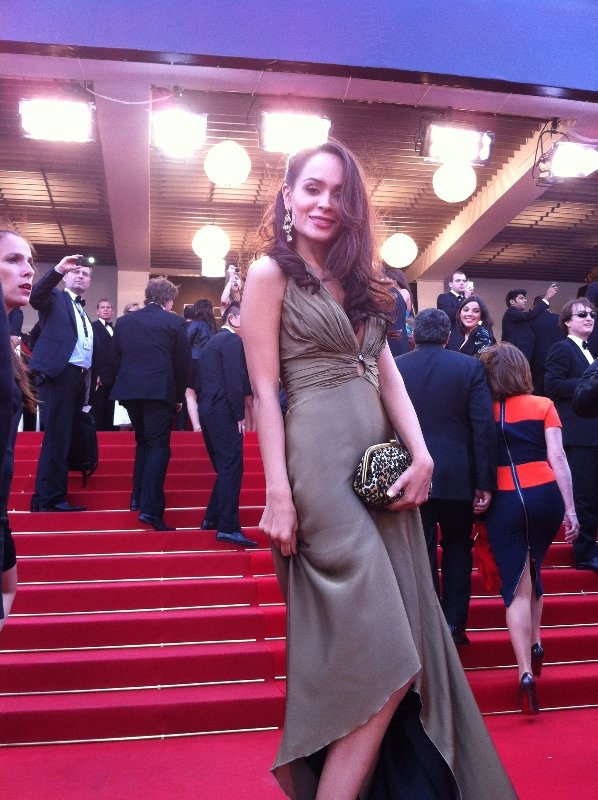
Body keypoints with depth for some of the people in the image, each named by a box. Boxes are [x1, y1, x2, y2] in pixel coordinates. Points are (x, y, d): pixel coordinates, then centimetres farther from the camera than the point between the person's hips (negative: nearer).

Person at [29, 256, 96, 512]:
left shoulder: (83, 311, 24)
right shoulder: (55, 297, 6)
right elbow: (36, 296, -17)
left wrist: (90, 377, 8)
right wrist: (58, 269, -28)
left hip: (78, 377, 7)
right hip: (58, 374, -7)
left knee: (63, 438, 7)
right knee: (56, 436, -10)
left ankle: (47, 495, 12)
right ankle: (50, 498, -7)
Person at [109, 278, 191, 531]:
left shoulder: (124, 321, 11)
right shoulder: (174, 322, 0)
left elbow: (115, 359, 11)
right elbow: (183, 362, 0)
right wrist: (179, 395, 9)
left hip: (128, 389, 5)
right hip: (159, 390, -5)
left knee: (143, 440, 21)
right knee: (158, 445, -2)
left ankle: (138, 496, 21)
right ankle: (150, 507, -12)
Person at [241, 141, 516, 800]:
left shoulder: (355, 276, 19)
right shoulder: (271, 271, 0)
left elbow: (387, 372, 10)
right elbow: (264, 388, -7)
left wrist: (421, 455, -4)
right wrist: (278, 494, -14)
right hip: (324, 461, -7)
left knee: (408, 640, 12)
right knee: (383, 659, -9)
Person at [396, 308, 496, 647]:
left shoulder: (393, 368, -1)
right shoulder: (470, 367, -3)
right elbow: (484, 426, -9)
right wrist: (485, 482, -6)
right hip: (458, 476, 0)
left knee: (422, 552, 9)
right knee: (458, 546, 18)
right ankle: (454, 623, 16)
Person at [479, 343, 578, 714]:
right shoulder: (543, 406, 3)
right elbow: (557, 458, -4)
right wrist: (570, 509, -3)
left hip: (504, 501, -1)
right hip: (545, 496, 2)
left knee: (516, 584, 2)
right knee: (533, 568, 25)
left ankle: (527, 671, -7)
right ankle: (536, 644, 33)